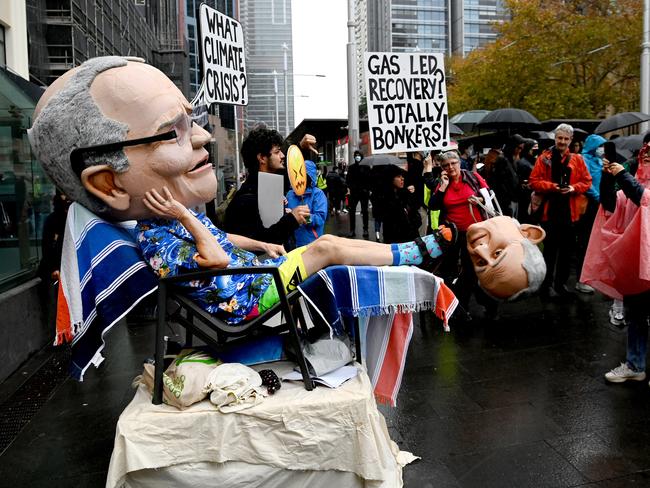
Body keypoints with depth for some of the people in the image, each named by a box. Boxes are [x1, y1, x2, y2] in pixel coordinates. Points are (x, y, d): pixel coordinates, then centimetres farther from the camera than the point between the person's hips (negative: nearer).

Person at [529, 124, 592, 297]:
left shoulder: (577, 159, 7)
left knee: (567, 249, 10)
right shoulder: (544, 158, 0)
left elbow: (587, 182, 8)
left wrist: (574, 188, -11)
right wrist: (551, 186, -17)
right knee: (550, 248, 2)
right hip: (550, 210, -3)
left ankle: (561, 282, 23)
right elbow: (533, 181, -4)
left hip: (570, 211, 3)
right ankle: (547, 284, 12)